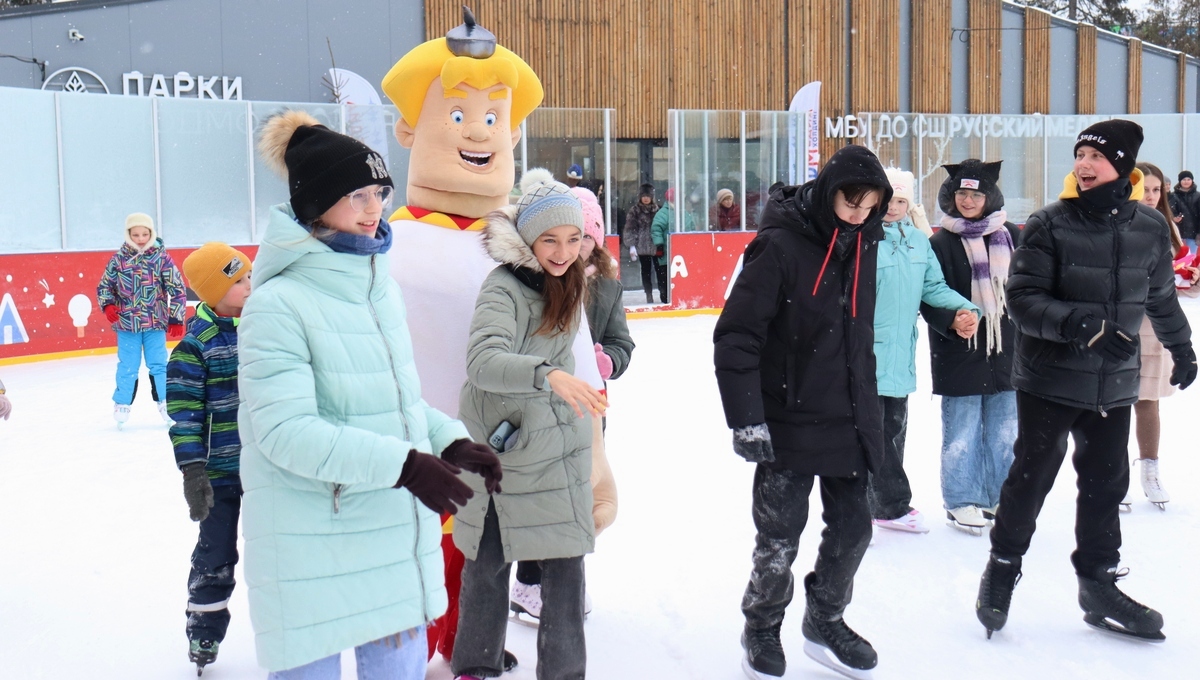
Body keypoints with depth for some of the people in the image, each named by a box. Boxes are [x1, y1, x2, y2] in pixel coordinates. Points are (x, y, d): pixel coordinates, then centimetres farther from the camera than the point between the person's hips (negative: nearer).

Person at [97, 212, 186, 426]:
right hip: (126, 323, 1)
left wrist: (176, 319, -3)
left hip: (155, 323, -1)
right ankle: (122, 405, 19)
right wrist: (108, 305, -10)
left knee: (158, 365, 5)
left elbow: (177, 289, -1)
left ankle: (166, 404, 17)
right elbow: (104, 286, 8)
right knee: (127, 367, 6)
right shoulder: (118, 259, 0)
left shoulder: (161, 257, -3)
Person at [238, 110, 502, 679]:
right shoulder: (277, 305, -15)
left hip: (397, 533, 7)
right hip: (313, 550, -7)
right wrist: (402, 463, -26)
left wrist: (452, 440, 0)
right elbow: (286, 430, -22)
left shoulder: (380, 288, 7)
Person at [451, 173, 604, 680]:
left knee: (565, 562, 7)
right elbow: (482, 361, -35)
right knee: (488, 561, 8)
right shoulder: (504, 288, -18)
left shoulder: (569, 283, 6)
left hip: (559, 448, 6)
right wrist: (548, 375, -46)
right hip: (499, 448, -6)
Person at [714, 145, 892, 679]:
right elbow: (735, 336, -18)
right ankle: (762, 628, 31)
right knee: (779, 536, 7)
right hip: (788, 424, -6)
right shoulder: (781, 245, -17)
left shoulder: (862, 245, 5)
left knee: (852, 528, 12)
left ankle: (825, 621, 35)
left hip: (849, 423, 6)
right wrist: (746, 419, -19)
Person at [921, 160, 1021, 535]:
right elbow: (929, 298, -8)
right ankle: (961, 501, 16)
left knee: (1004, 433, 11)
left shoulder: (1010, 236, 6)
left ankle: (999, 497, 26)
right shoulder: (940, 243, -4)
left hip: (1006, 351, 4)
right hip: (958, 354, -4)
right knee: (962, 434, 2)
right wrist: (951, 321, -26)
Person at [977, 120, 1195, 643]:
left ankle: (1097, 584, 26)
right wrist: (1078, 324, -28)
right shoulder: (1049, 225, -11)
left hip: (1114, 383, 4)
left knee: (1105, 483, 11)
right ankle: (1003, 568, 24)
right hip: (1049, 379, -3)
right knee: (1030, 479, 5)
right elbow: (1022, 296, -14)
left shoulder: (1150, 228, 1)